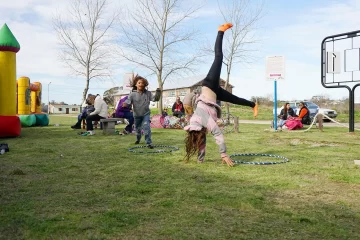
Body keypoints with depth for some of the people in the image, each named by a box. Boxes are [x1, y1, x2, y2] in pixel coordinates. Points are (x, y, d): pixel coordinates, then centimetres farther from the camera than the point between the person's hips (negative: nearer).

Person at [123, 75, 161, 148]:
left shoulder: (148, 93, -5)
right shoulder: (133, 94, -10)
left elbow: (155, 98, -6)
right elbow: (129, 100, -19)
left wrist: (158, 93, -24)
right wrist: (125, 103, -43)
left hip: (146, 114, -1)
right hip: (137, 115, 1)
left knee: (146, 128, -17)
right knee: (138, 128, 19)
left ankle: (149, 143, -12)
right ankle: (138, 139, 48)